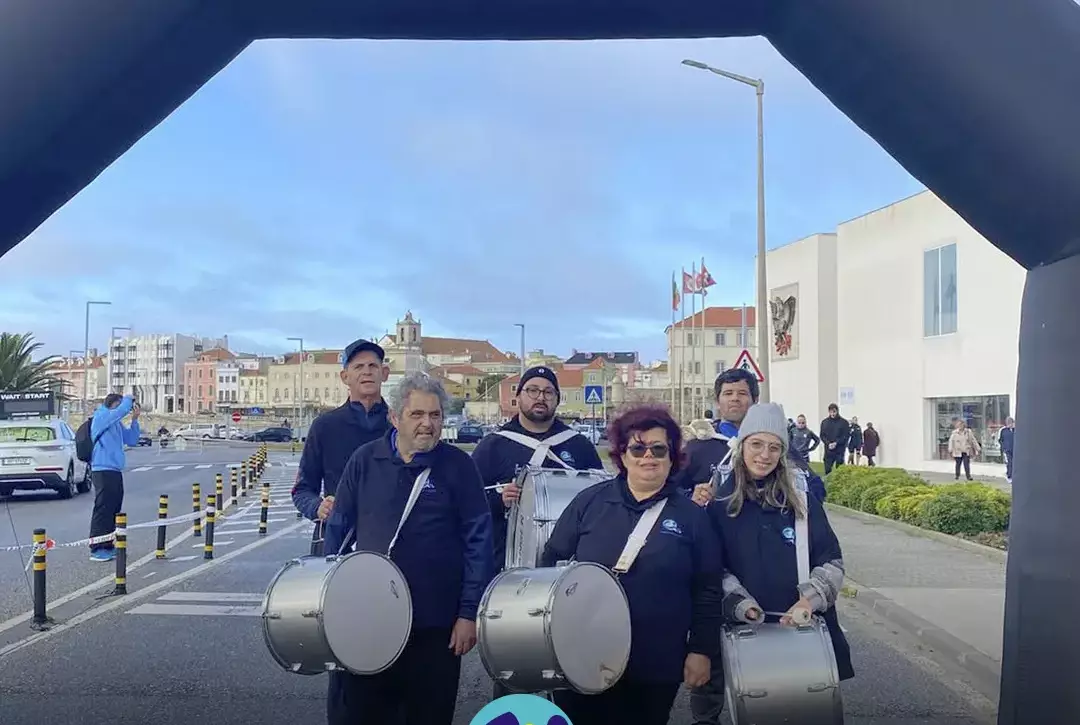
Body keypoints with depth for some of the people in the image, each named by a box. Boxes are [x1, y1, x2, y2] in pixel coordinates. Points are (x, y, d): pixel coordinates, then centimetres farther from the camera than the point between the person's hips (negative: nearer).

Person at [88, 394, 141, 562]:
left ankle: (108, 546, 20)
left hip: (115, 471, 9)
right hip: (103, 471, -9)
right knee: (102, 510, -8)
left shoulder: (117, 423, 16)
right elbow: (122, 410, -24)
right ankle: (96, 549, -4)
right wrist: (128, 399, -4)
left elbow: (132, 440, 15)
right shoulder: (101, 417, -7)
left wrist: (134, 420, 5)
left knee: (114, 510, 12)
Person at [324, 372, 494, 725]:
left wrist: (470, 612, -8)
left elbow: (478, 541, -4)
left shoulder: (458, 466, -4)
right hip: (365, 619, 2)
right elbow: (339, 530, 8)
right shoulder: (365, 460, 1)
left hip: (436, 625, -1)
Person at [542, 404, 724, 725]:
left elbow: (708, 590, 4)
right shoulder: (590, 502, 1)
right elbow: (552, 562, 6)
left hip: (658, 667, 0)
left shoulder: (692, 516, 2)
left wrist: (702, 649, 0)